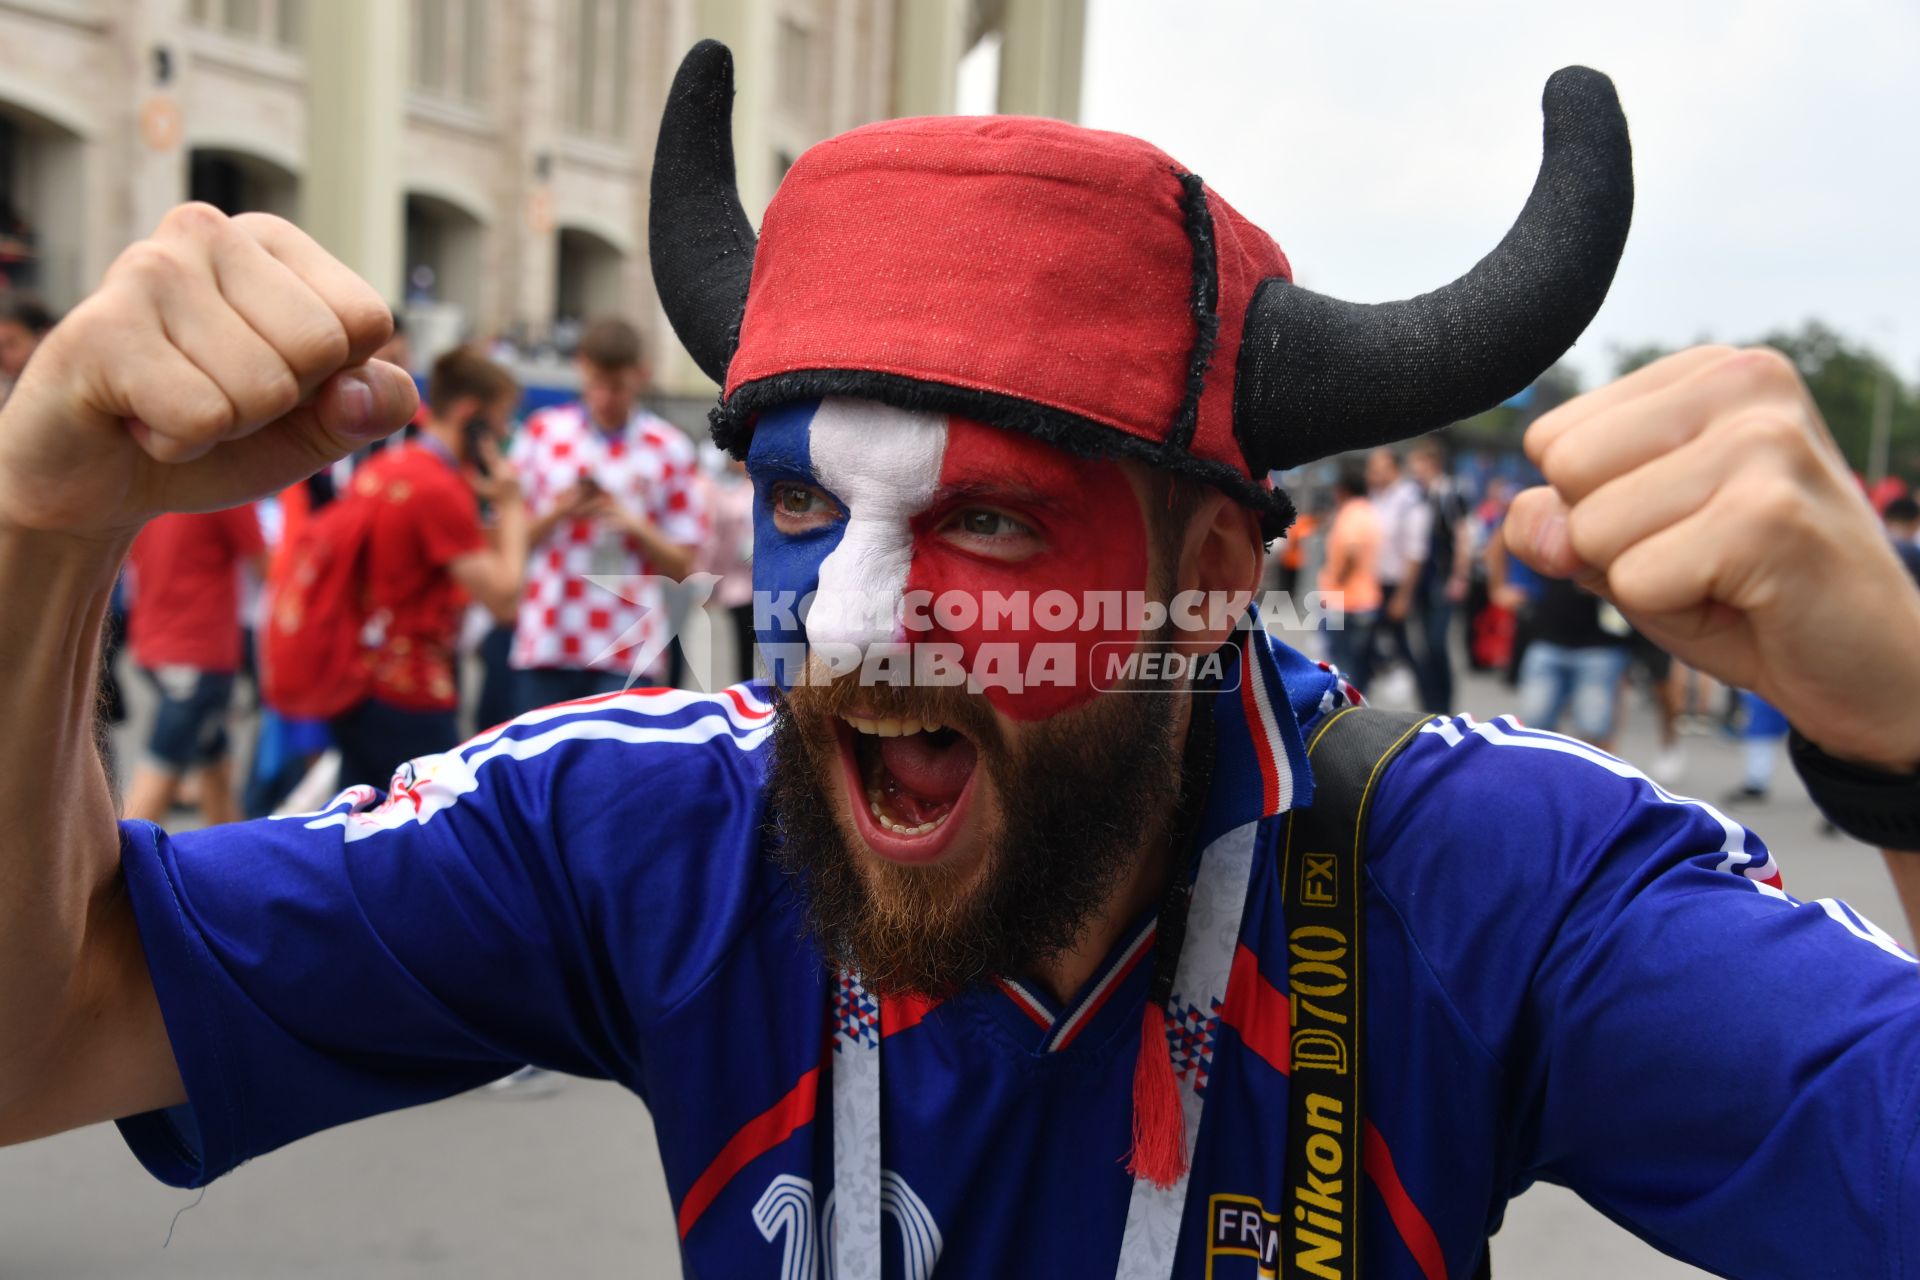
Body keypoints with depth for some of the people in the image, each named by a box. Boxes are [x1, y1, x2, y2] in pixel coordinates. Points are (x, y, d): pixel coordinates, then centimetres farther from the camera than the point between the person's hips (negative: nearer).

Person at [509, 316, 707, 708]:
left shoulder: (669, 448, 3)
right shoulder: (543, 431, 8)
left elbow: (683, 565, 3)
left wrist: (633, 524, -14)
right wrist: (558, 514, -10)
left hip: (629, 650, -2)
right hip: (546, 642, 2)